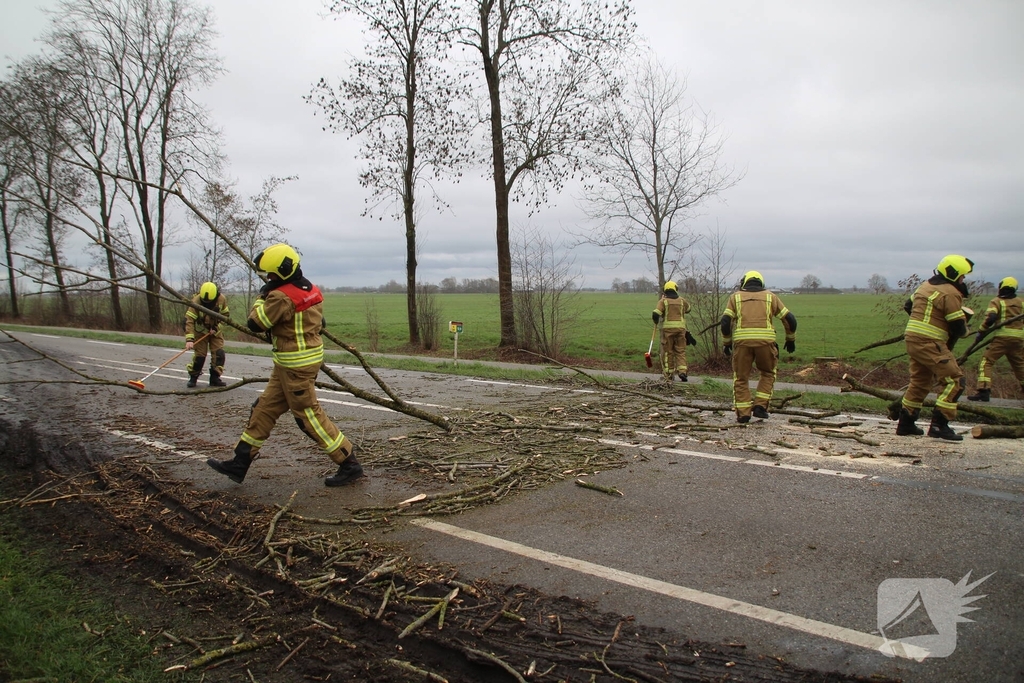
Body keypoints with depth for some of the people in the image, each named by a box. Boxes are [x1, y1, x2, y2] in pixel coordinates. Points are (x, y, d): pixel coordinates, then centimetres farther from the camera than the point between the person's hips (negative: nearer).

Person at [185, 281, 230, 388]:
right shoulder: (196, 301, -27)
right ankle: (193, 378, 8)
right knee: (199, 355, -9)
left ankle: (215, 378, 1)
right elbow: (189, 320, -31)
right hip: (201, 331, -3)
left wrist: (216, 327, -17)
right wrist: (189, 339, -41)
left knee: (219, 354, -9)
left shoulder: (222, 299, -18)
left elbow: (226, 315, -3)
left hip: (215, 331, 3)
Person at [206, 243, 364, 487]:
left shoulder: (282, 296, -20)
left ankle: (349, 465, 5)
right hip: (308, 358, 10)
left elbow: (256, 324, -12)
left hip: (294, 367, -10)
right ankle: (239, 464, 22)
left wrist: (261, 297, 2)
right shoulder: (311, 290, 7)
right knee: (264, 409, 14)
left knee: (309, 415, -2)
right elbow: (319, 323, 16)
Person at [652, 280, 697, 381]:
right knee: (681, 351, 8)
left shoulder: (663, 301, -2)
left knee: (668, 352, 7)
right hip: (680, 328, 2)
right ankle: (682, 371, -7)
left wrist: (656, 322, 8)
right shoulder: (682, 300, 8)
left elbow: (655, 314, -11)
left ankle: (668, 375, 10)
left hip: (667, 328, -2)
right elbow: (688, 309, 28)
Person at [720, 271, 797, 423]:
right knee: (768, 373, 22)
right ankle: (760, 406, 11)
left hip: (742, 340, 0)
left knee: (741, 377, 12)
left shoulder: (736, 296, 17)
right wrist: (791, 339, 25)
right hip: (765, 340, 0)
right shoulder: (770, 297, 18)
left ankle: (742, 413, 8)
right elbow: (790, 319, 13)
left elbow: (725, 321, 4)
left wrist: (727, 342, 14)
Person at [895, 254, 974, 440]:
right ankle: (939, 425, -10)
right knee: (954, 379, -7)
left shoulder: (925, 286, 15)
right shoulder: (950, 293, -11)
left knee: (919, 381, 18)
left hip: (912, 340, 10)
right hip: (930, 343, -10)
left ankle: (905, 424, 21)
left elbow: (908, 305, 27)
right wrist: (965, 324, 11)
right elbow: (958, 327, -11)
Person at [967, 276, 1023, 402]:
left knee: (986, 362, -5)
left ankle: (984, 391, -17)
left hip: (1002, 337, -5)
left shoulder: (997, 301, 0)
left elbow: (990, 318, -15)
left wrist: (981, 331, -7)